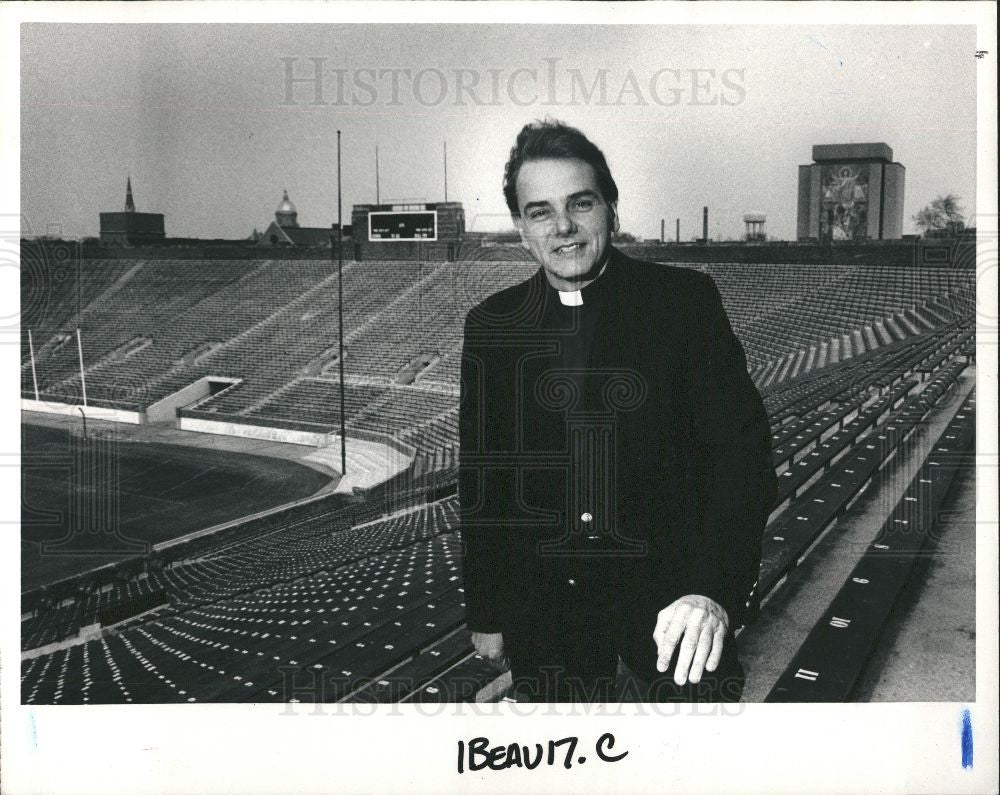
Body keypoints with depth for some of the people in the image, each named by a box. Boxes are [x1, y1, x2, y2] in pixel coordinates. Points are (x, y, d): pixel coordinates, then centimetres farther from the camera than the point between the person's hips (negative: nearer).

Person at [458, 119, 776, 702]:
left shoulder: (685, 300, -5)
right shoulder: (489, 326, 3)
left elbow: (742, 445, -10)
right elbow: (479, 482, 8)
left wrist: (715, 587, -23)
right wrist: (484, 614, 10)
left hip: (668, 584, -2)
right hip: (542, 605, 3)